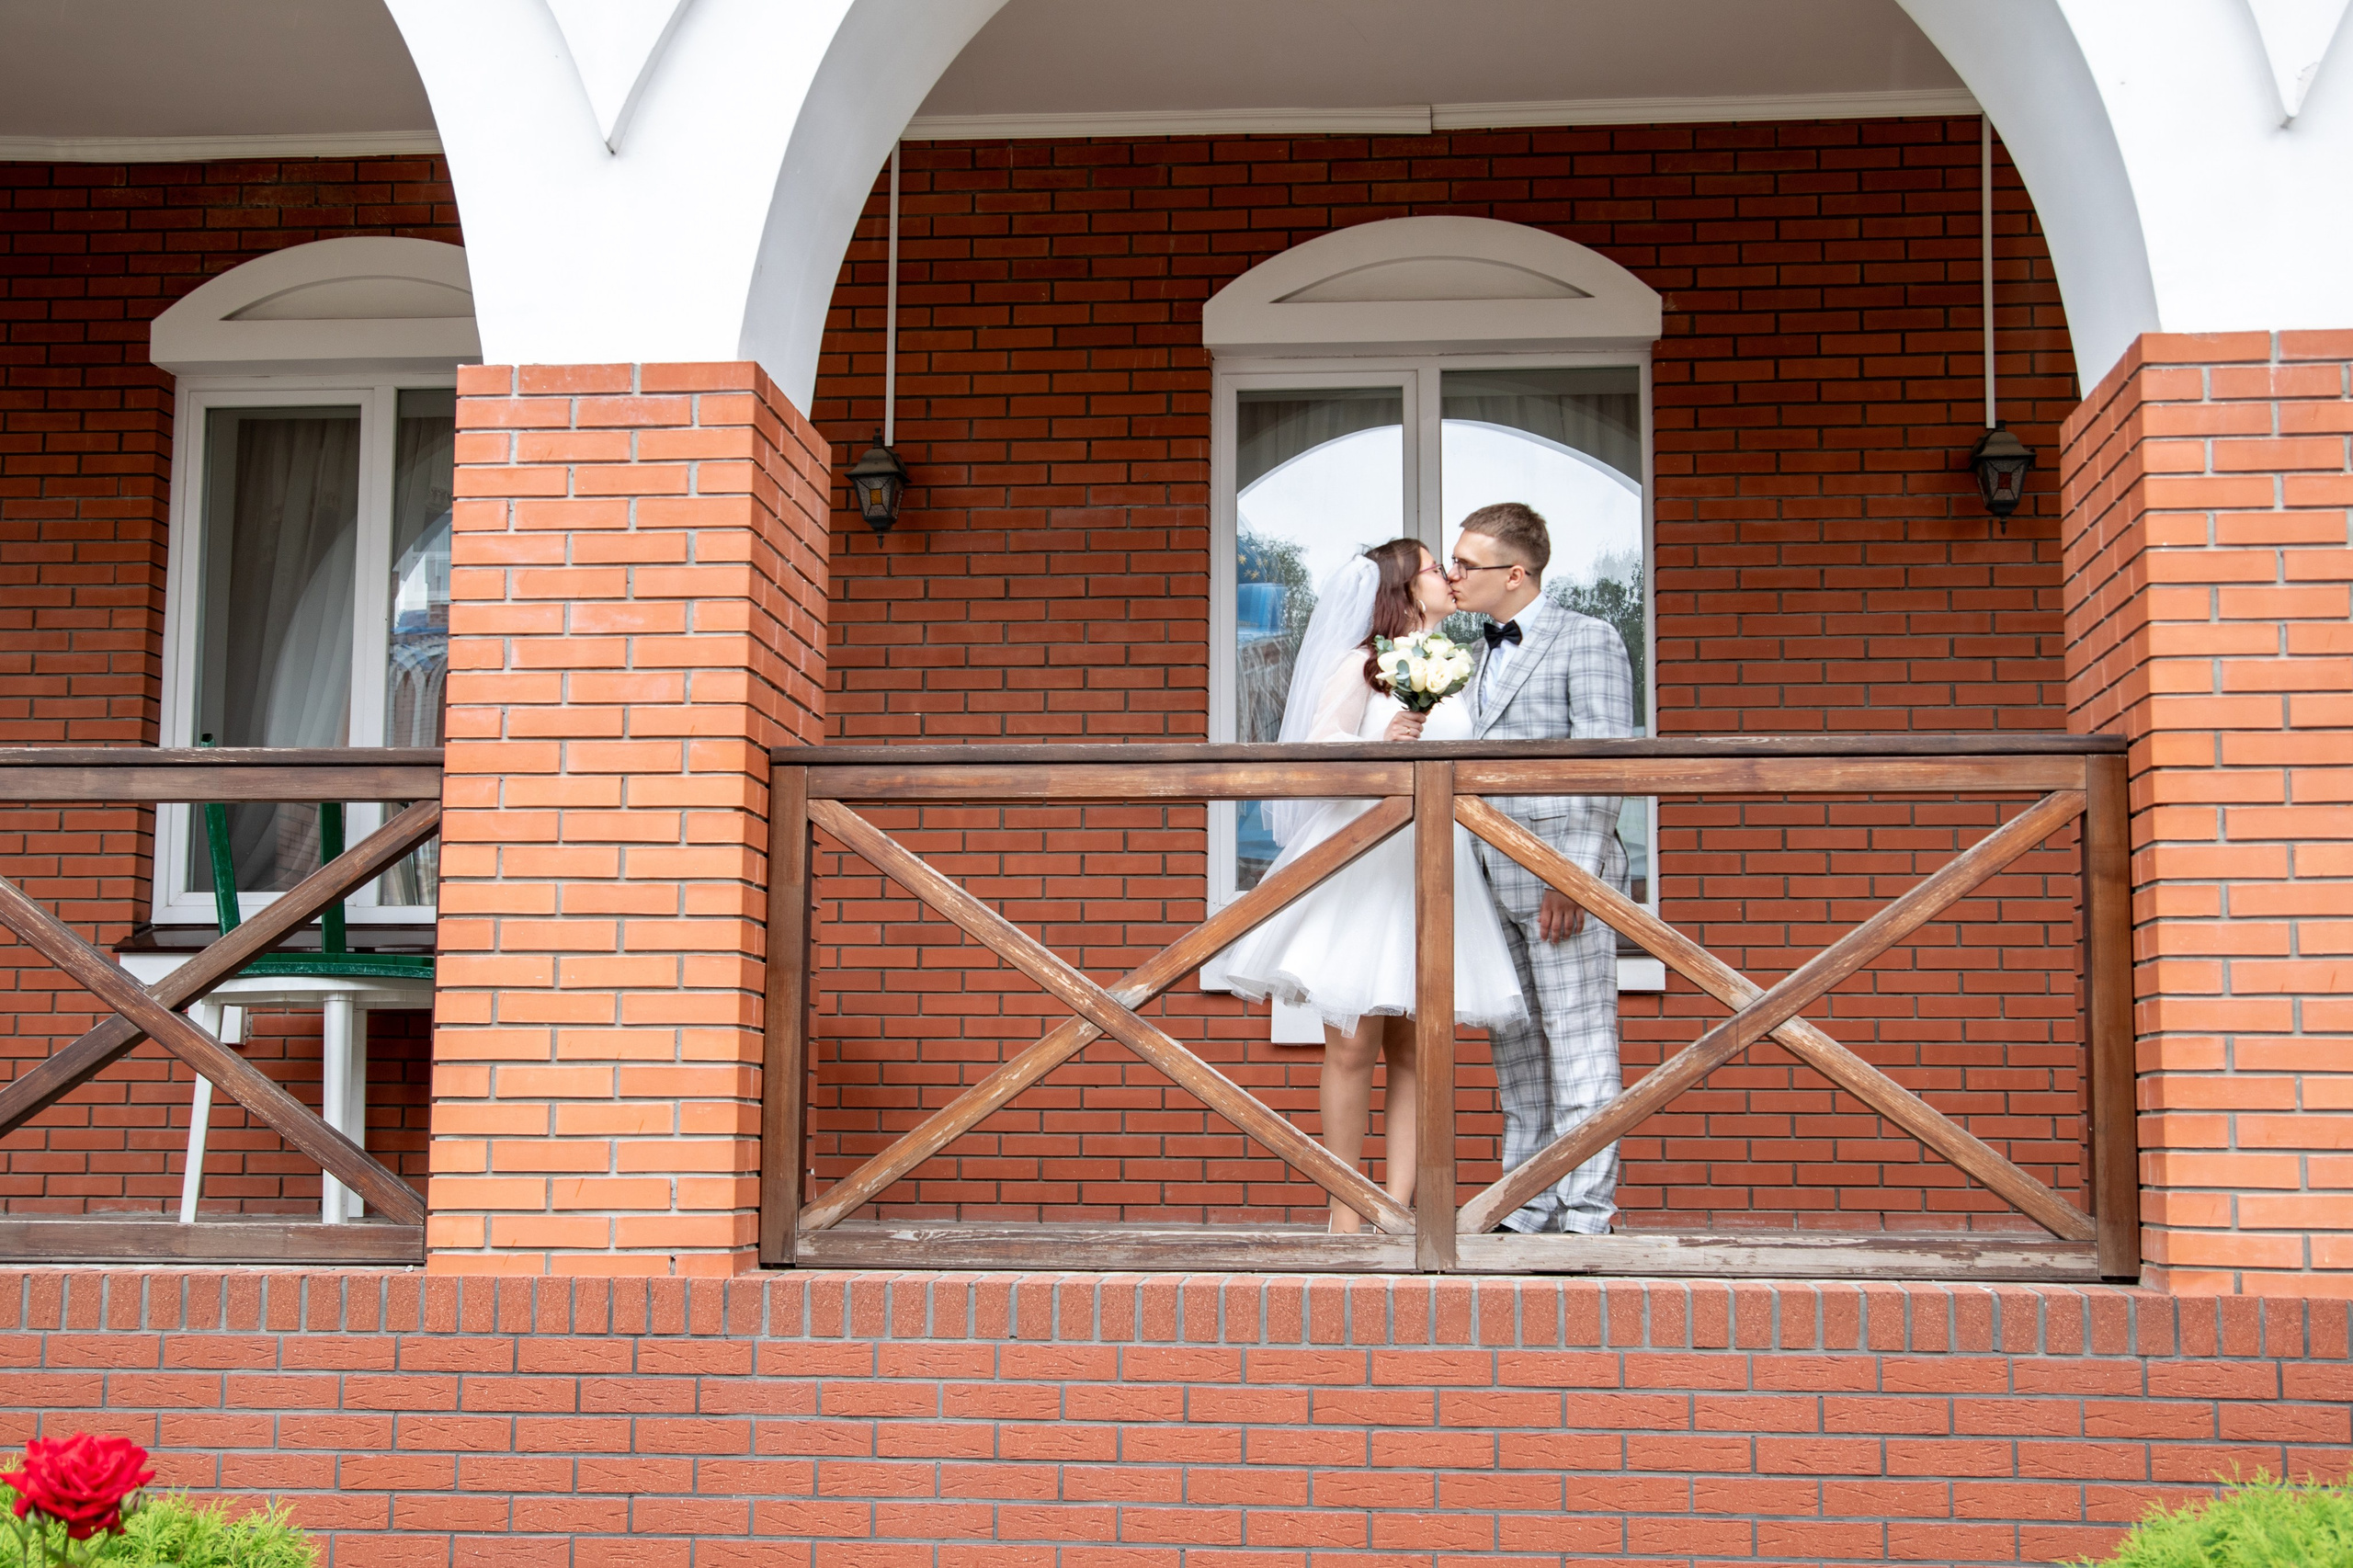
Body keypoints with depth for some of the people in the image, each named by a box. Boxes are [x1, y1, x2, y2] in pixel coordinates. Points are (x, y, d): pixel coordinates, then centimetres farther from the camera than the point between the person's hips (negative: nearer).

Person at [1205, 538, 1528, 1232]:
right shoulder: (1363, 664, 1)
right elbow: (1319, 749, -9)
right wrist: (1379, 744, -25)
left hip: (1431, 869, 5)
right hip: (1359, 860, -5)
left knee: (1416, 1050, 1)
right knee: (1354, 1045, -5)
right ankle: (1345, 1212, 2)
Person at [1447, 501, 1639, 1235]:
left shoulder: (1588, 639, -3)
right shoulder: (1486, 653, 20)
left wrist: (1574, 877, -16)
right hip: (1494, 876, 8)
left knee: (1579, 1048, -5)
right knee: (1515, 1050, 10)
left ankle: (1585, 1215, -2)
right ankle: (1527, 1209, 16)